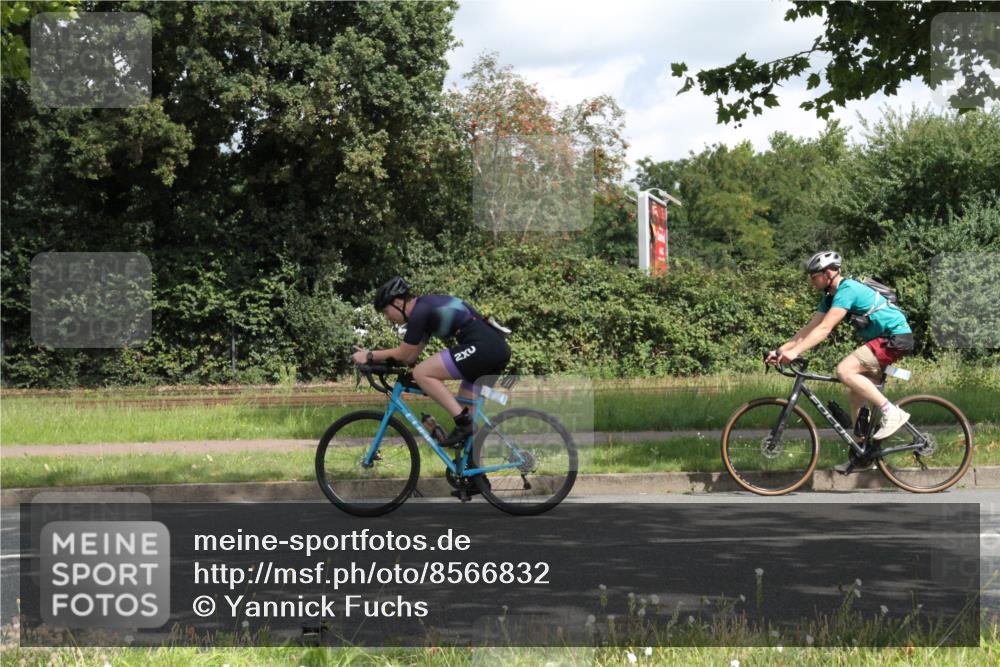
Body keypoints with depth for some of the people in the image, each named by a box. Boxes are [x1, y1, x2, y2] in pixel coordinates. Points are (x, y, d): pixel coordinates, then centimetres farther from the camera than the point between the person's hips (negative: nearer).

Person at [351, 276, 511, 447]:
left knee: (421, 373, -9)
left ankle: (463, 423, -10)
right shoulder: (426, 307, 22)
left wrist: (369, 356, 10)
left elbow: (404, 354, 0)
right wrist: (373, 357, 22)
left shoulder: (420, 311, -6)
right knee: (465, 407, 18)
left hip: (482, 346, -10)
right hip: (499, 348, 10)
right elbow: (410, 357, 25)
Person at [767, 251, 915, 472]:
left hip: (896, 338, -10)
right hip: (882, 339, 10)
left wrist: (794, 352, -32)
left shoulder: (847, 290, -19)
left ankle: (892, 412, -21)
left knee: (844, 370, -25)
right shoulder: (831, 296, 11)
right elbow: (810, 328, 10)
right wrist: (780, 350, 2)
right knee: (855, 394, 8)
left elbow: (824, 329, -28)